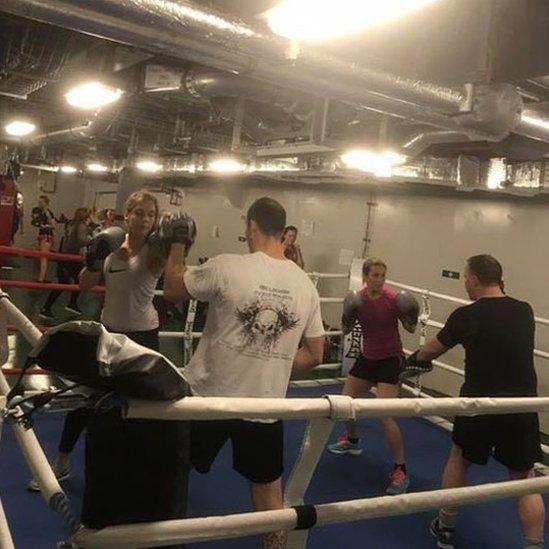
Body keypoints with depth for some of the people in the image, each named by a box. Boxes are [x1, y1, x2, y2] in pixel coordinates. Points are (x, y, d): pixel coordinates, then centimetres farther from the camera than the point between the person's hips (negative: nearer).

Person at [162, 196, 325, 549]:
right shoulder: (306, 285, -1)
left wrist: (178, 245, 14)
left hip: (208, 397, -2)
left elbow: (172, 290, 1)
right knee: (271, 496, 21)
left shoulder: (226, 266, -15)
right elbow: (314, 355, 5)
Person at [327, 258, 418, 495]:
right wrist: (348, 314, -18)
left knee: (385, 416, -16)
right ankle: (352, 441, 46)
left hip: (390, 360, -6)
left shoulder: (393, 299, -17)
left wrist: (412, 317, -27)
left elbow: (410, 329, -6)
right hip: (367, 357, 6)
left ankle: (401, 471, -2)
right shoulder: (357, 299, -5)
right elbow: (346, 330, 2)